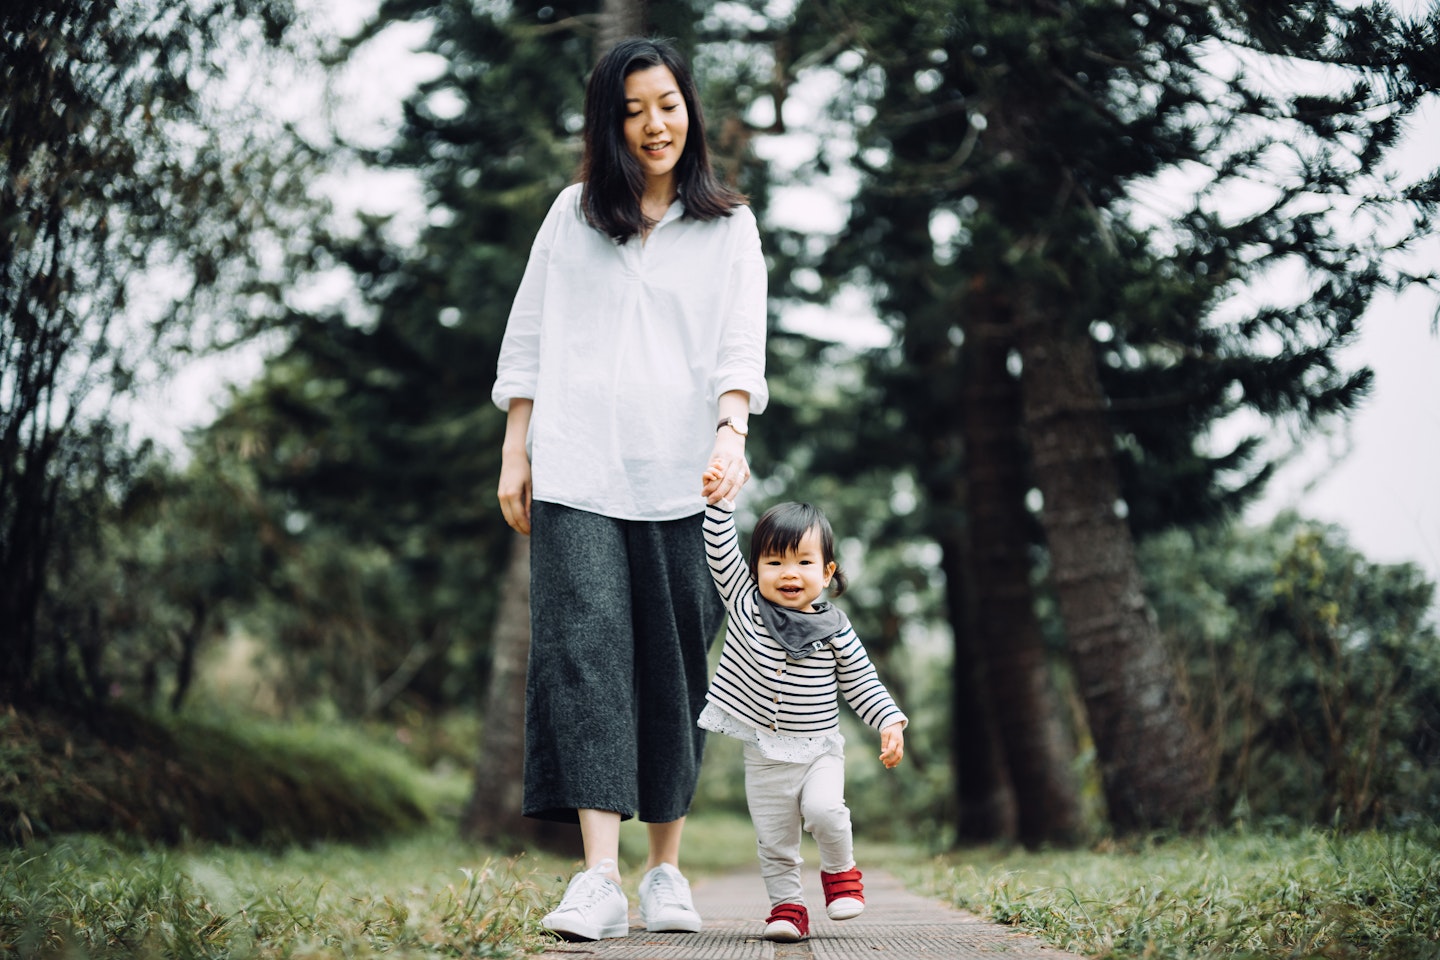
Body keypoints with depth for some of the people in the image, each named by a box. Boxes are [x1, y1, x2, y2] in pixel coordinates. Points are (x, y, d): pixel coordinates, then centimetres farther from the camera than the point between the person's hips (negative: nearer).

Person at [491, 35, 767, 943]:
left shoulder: (729, 226, 11)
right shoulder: (572, 215, 15)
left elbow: (741, 344, 0)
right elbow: (528, 339, 14)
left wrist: (732, 431, -18)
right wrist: (515, 452, 7)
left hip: (682, 477, 0)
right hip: (575, 469, 0)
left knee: (675, 671, 2)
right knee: (585, 648, -13)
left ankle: (667, 869, 14)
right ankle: (599, 877, -17)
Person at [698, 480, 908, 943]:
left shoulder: (835, 630, -5)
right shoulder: (745, 603, -2)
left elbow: (862, 683, 1)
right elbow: (722, 554, -7)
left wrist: (891, 722, -9)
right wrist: (718, 501, -18)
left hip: (818, 750, -1)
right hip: (763, 753, 2)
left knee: (824, 810, -22)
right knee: (773, 841, 4)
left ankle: (840, 870, 5)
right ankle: (787, 905, 20)